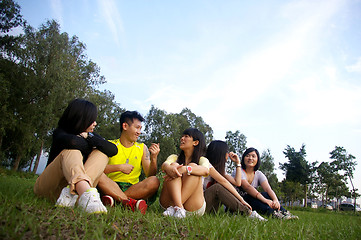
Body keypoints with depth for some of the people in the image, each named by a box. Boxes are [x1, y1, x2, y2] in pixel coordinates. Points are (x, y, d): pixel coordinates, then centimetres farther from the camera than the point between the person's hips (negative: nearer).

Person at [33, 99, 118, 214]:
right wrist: (87, 143, -12)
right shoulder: (60, 132, -5)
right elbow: (71, 142, -32)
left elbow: (113, 149, -10)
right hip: (48, 186, -4)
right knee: (71, 151, -29)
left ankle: (72, 192, -41)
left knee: (101, 153, -14)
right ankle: (86, 193, -61)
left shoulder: (90, 134, 8)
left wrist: (89, 137, -13)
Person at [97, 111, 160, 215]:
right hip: (112, 186, -2)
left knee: (154, 181, -26)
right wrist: (119, 167, -15)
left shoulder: (142, 148, 13)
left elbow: (150, 175, 6)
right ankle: (131, 203, -36)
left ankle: (114, 198, -29)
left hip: (134, 188, 2)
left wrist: (154, 158, -11)